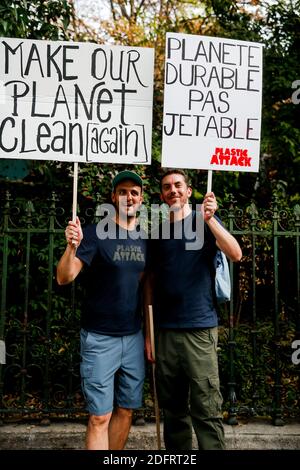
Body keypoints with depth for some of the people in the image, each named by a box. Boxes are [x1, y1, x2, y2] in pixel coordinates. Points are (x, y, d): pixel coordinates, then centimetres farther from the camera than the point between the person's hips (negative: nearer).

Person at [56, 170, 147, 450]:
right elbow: (64, 278, -18)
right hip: (100, 338, -5)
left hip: (134, 337, 5)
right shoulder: (97, 234, -9)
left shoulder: (144, 239, 8)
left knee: (126, 410, 12)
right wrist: (72, 247, -37)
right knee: (100, 416, -3)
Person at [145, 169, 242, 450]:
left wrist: (210, 219, -28)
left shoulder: (204, 222, 2)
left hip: (199, 329, -4)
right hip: (164, 331, 4)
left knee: (206, 410, -4)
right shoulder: (158, 234, 13)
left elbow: (236, 255, -15)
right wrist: (148, 332, 10)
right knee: (172, 408, 11)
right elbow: (152, 285, 14)